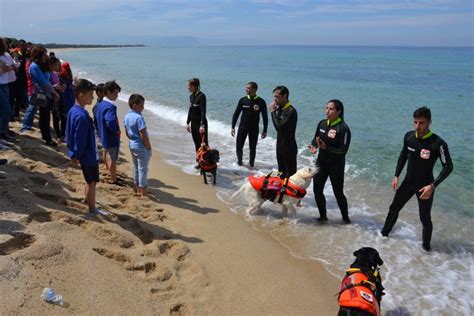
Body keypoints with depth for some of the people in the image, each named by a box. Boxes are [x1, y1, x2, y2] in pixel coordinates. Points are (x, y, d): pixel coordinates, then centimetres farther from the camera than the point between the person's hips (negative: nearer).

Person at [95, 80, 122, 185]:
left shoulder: (101, 104, 3)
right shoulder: (110, 106, -27)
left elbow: (97, 114, 19)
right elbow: (110, 121, -41)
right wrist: (116, 130, -23)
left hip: (104, 135, 10)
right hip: (112, 137, -10)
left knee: (107, 154, 25)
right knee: (113, 159, 3)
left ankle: (111, 173, 45)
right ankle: (113, 180, 14)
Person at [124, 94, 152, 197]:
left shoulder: (127, 116, 4)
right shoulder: (139, 117, -22)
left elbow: (127, 133, 12)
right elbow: (143, 135, -23)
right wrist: (149, 147, -12)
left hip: (132, 146, 9)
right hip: (141, 147, -9)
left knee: (136, 168, 18)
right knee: (143, 169, 0)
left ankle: (138, 190, 30)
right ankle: (143, 193, 8)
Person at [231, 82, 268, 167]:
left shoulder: (261, 102, -6)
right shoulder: (243, 100, -1)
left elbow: (265, 117, -1)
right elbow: (236, 114, 4)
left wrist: (264, 131, -2)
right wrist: (233, 127, 1)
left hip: (254, 128, -1)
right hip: (242, 127, 1)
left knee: (252, 147, 6)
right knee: (239, 146, 0)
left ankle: (251, 163, 22)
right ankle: (239, 161, 21)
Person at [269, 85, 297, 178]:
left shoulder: (291, 111, -21)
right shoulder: (279, 108, 7)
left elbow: (279, 127, -27)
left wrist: (273, 111, -21)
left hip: (289, 147, -9)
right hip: (280, 146, 9)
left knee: (290, 174, -1)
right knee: (281, 173, 22)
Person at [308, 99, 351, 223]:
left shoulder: (343, 128, -18)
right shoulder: (322, 123, 0)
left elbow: (343, 151, -20)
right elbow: (315, 139, 12)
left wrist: (326, 147, -30)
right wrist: (313, 146, -10)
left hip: (336, 165, -6)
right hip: (321, 162, 6)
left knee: (338, 193, 5)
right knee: (317, 190, 7)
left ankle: (345, 218, 27)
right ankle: (323, 216, 26)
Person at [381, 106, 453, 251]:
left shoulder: (438, 143, -23)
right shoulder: (409, 136, -7)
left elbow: (448, 167, -18)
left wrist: (432, 186, -26)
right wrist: (396, 176, 5)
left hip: (425, 186, -5)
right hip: (408, 182, 5)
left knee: (425, 218, 4)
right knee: (394, 208, 15)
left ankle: (426, 245, 27)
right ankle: (384, 233, 35)